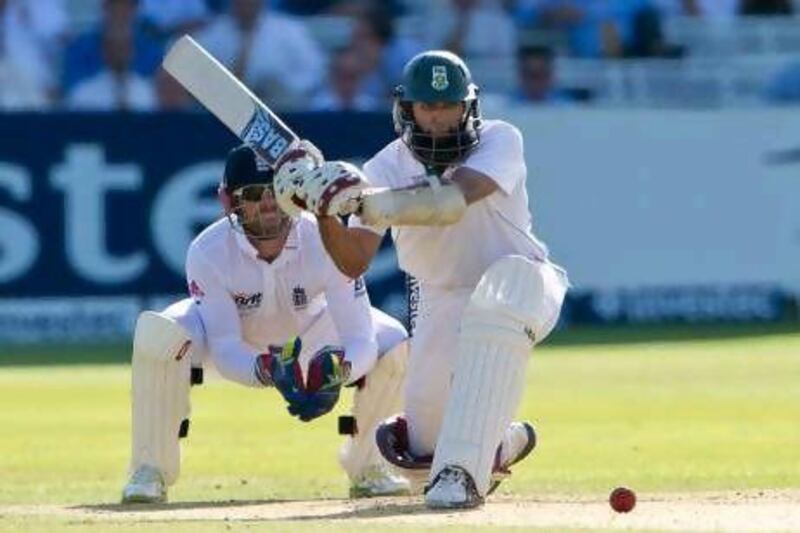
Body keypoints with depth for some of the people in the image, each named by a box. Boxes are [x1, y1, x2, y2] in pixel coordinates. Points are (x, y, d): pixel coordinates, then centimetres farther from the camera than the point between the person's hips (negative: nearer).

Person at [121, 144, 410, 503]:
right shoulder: (207, 253, -34)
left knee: (392, 342, -22)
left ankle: (366, 467, 2)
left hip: (306, 331, 2)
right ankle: (151, 471, -17)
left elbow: (360, 339, -35)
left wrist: (338, 370, -59)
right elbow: (224, 349, -35)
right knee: (157, 335, -34)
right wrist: (267, 371, -57)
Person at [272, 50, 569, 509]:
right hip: (441, 300, 4)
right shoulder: (388, 167, -10)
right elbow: (354, 263, -17)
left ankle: (461, 469, -41)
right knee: (422, 448, 1)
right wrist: (324, 211, -36)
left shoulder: (500, 141, -20)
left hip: (519, 283, -4)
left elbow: (452, 202, -39)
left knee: (495, 306, -42)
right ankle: (502, 444, 39)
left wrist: (366, 200, -52)